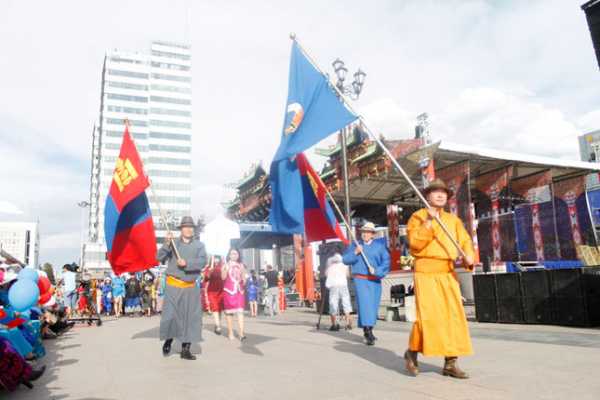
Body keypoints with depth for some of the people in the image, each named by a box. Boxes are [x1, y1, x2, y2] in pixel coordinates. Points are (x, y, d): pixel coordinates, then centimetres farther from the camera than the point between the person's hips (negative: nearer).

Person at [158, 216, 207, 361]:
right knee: (170, 315, -2)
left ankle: (186, 349, 13)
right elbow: (160, 258, -6)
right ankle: (168, 340, 24)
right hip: (173, 286, -1)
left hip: (191, 288, 1)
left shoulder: (199, 245, 5)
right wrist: (166, 244, -20)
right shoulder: (173, 243, 4)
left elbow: (203, 261, -9)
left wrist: (187, 263, -23)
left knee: (190, 317, 3)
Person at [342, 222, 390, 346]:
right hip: (361, 279, -2)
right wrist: (355, 253, -14)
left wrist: (377, 271, -17)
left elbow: (386, 262, -4)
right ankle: (368, 332, -14)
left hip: (375, 281, 2)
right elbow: (345, 259, 1)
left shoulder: (380, 246, 5)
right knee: (365, 304, -13)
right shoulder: (355, 245, 6)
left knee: (373, 306, 12)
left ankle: (368, 331, 29)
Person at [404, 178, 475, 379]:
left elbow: (465, 241, 7)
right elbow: (415, 243, -11)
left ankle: (450, 363, 11)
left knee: (454, 316, 2)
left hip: (448, 273, 5)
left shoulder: (454, 220, 16)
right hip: (426, 271, -5)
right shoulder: (418, 216, 2)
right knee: (427, 316, -9)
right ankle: (412, 352, 14)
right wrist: (429, 221, -17)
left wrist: (469, 256, -14)